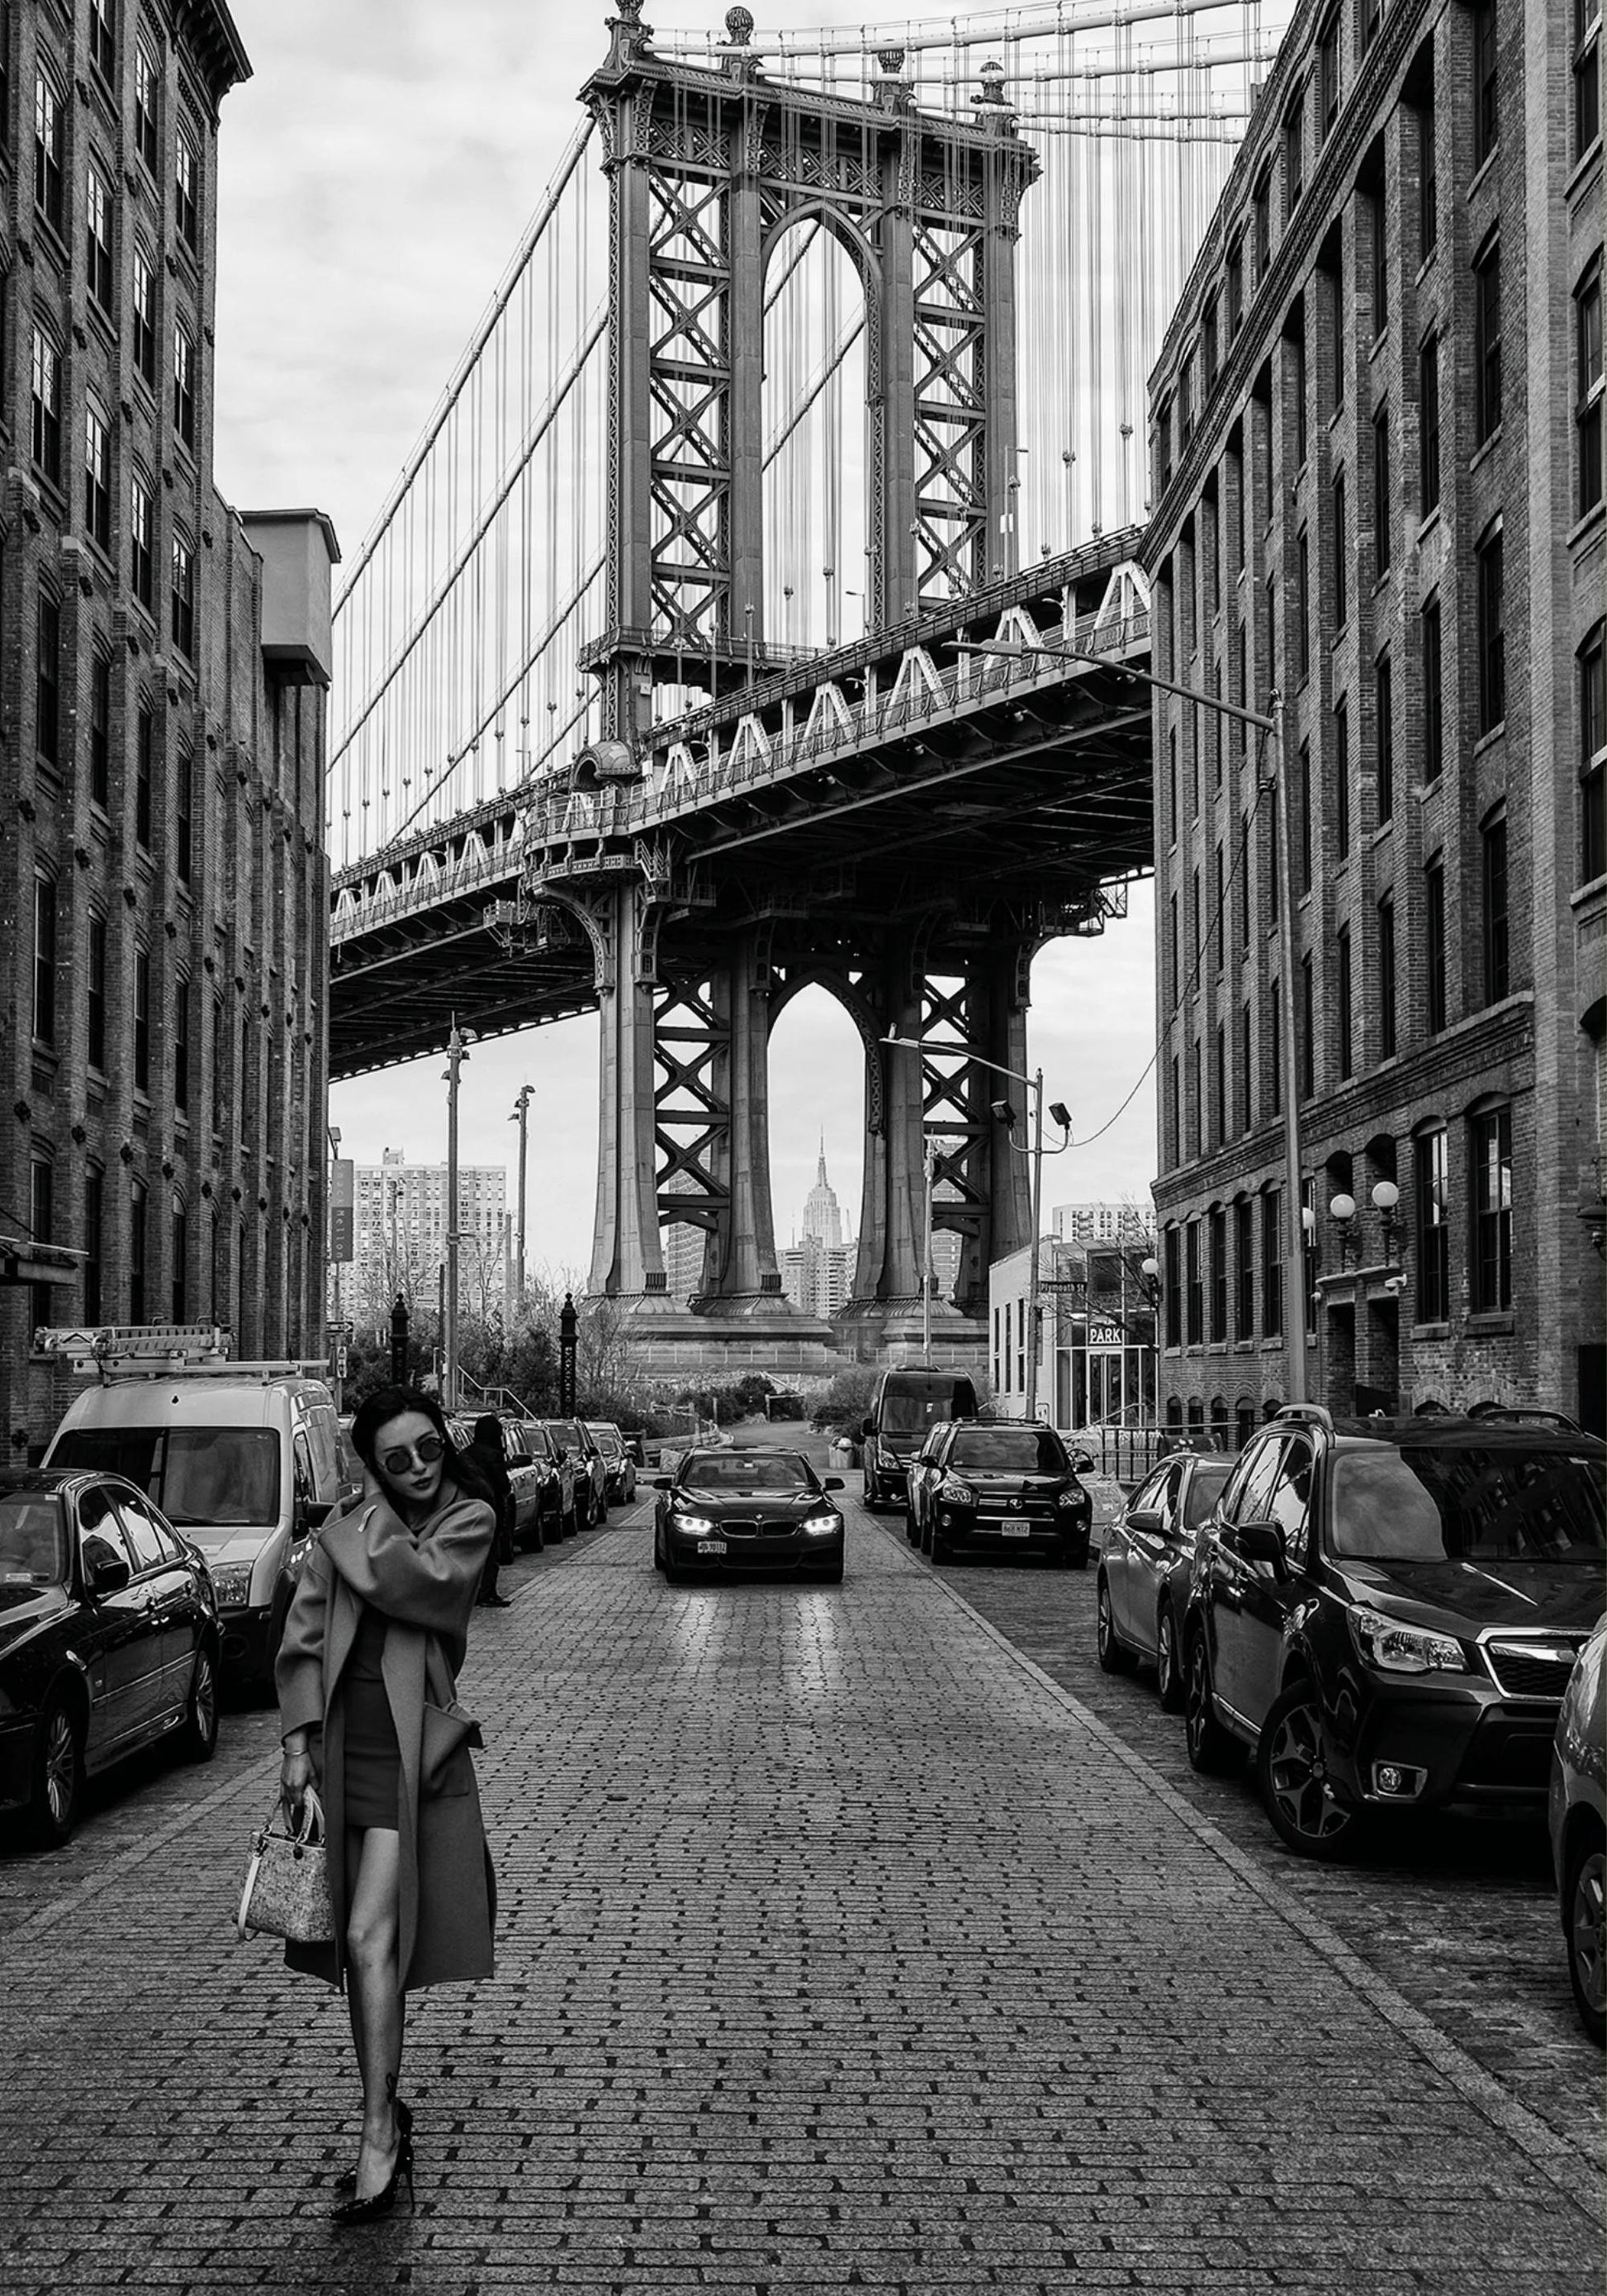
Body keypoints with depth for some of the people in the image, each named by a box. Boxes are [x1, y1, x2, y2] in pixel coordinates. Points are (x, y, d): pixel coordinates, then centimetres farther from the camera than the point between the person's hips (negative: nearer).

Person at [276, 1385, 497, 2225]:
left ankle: (379, 2137, -10)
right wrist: (298, 1743, -2)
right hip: (343, 1745, 4)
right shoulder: (344, 1532, 10)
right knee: (364, 1946, 11)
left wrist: (372, 1520, -2)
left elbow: (409, 1580, -18)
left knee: (371, 1936, -14)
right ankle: (386, 2117, 24)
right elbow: (302, 1638, 6)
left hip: (413, 1747, -4)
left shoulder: (468, 1520, 0)